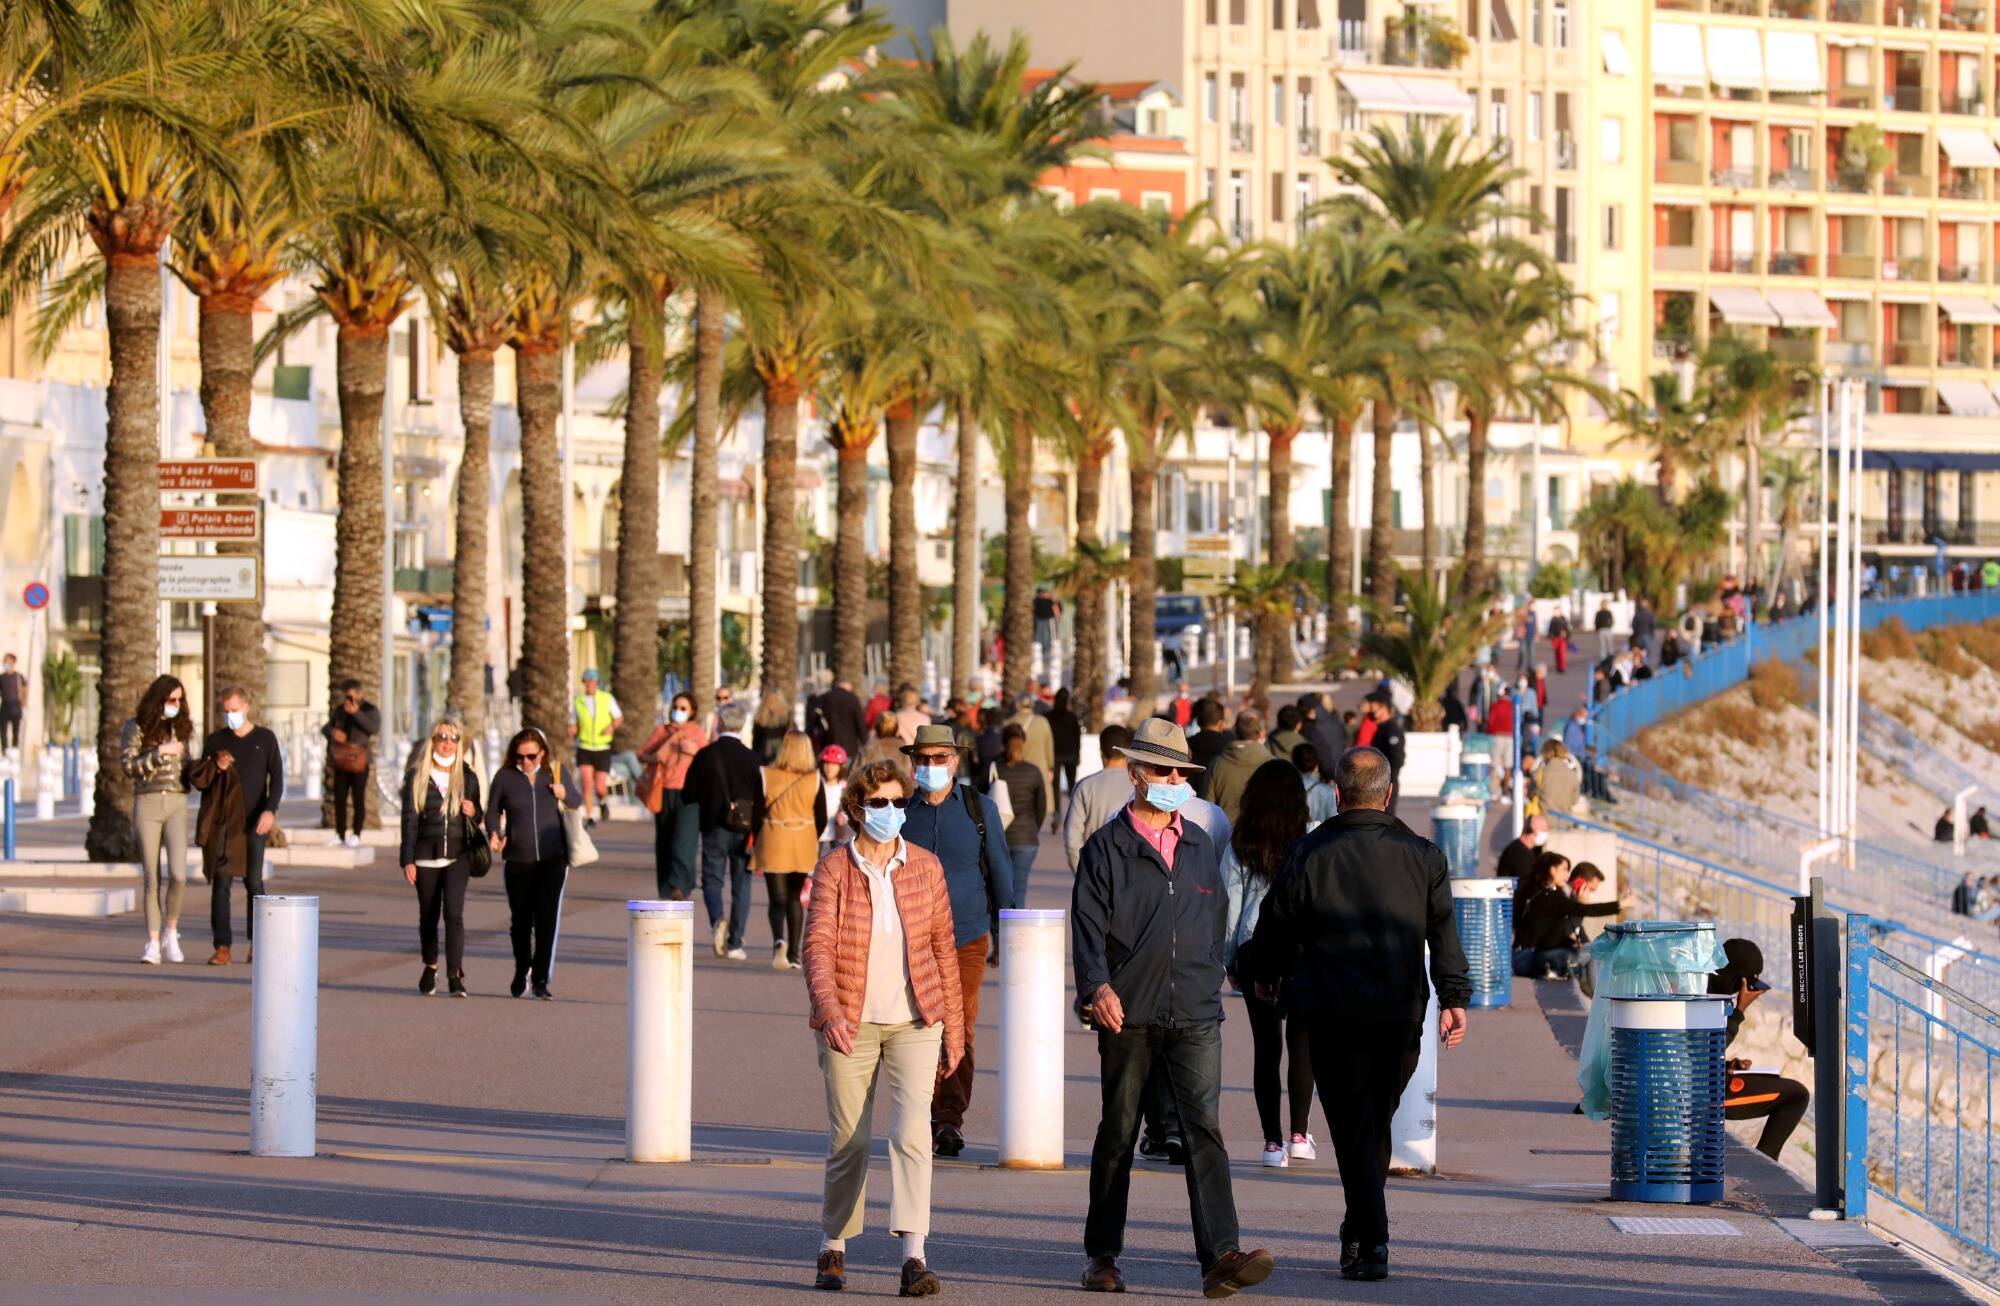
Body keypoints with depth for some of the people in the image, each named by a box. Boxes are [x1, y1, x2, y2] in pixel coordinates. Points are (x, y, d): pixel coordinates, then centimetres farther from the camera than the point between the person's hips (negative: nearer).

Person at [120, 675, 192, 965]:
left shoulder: (180, 727, 13)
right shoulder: (136, 727, 0)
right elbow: (127, 766, -8)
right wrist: (159, 753, -16)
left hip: (177, 803, 2)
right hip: (147, 802, -2)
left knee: (178, 874, -13)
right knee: (151, 878, 0)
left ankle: (170, 932, 6)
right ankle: (153, 944, 5)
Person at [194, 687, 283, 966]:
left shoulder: (265, 738, 5)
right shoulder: (215, 741, 9)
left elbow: (277, 778, 1)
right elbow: (199, 781, 9)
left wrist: (270, 810, -15)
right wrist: (216, 769, -13)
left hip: (254, 823, -1)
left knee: (254, 882, -1)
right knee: (221, 883, -6)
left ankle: (255, 943, 12)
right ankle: (222, 947, -7)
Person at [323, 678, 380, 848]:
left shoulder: (370, 710, -2)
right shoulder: (339, 710, 13)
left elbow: (375, 729, -19)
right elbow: (325, 728, 17)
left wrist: (356, 713, -25)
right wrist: (332, 732, -7)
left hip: (360, 760, -4)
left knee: (358, 799, -4)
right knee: (339, 797, 3)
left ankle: (356, 834, 1)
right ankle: (340, 834, 12)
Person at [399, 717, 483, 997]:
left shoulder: (467, 778, 8)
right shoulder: (418, 778, 3)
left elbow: (478, 817, 18)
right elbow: (410, 820, 2)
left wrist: (473, 812, -7)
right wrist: (407, 860, -4)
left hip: (457, 856, 0)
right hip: (426, 856, 0)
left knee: (453, 912, -15)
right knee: (428, 915, 9)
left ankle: (455, 974, -18)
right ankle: (430, 968, 29)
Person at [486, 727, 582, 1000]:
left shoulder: (556, 772, 3)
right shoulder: (505, 777, -1)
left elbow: (578, 801, 15)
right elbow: (493, 811, 7)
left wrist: (565, 795, -8)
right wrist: (494, 835, -12)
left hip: (552, 857, 0)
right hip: (517, 859, 0)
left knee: (548, 918, -9)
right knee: (520, 919, 8)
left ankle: (542, 980, -5)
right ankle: (522, 969, 33)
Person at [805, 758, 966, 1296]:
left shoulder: (926, 868, 2)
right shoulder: (833, 869, -4)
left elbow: (943, 949, 8)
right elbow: (817, 945, -14)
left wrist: (953, 1032, 9)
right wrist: (829, 1010, -31)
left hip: (914, 1023, 1)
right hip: (850, 1025, -1)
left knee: (910, 1132, -14)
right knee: (849, 1140, 5)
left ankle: (914, 1257, -20)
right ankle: (832, 1248, 26)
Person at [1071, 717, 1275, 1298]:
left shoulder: (1199, 846, 14)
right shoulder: (1106, 848, 0)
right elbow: (1088, 924, -9)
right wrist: (1098, 987, -24)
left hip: (1195, 1016, 2)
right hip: (1128, 1016, -2)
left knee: (1204, 1129, -11)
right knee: (1118, 1134, 8)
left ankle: (1220, 1258, -19)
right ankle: (1101, 1255, 21)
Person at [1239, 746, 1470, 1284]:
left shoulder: (1310, 855, -2)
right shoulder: (1421, 856, 3)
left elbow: (1274, 931, 5)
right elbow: (1444, 932, -1)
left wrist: (1258, 972, 24)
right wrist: (1454, 997, 1)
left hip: (1333, 1013, -2)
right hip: (1401, 1013, 2)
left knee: (1353, 1128, -1)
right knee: (1378, 1123, 16)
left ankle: (1371, 1244, -10)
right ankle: (1362, 1231, 24)